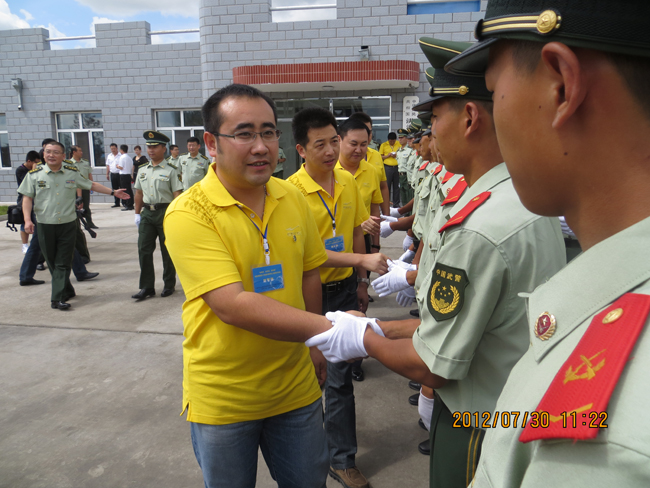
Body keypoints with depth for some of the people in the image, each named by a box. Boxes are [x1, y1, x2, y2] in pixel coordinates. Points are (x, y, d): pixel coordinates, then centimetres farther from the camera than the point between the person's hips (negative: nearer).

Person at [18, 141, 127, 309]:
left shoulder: (72, 173, 5)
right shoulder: (34, 174, 2)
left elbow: (92, 185, 16)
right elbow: (27, 197, 3)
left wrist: (113, 192, 14)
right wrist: (27, 219, -9)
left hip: (68, 225, 0)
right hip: (45, 225, 1)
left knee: (63, 263, -3)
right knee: (52, 263, 9)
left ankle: (58, 298, -2)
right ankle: (67, 291, 26)